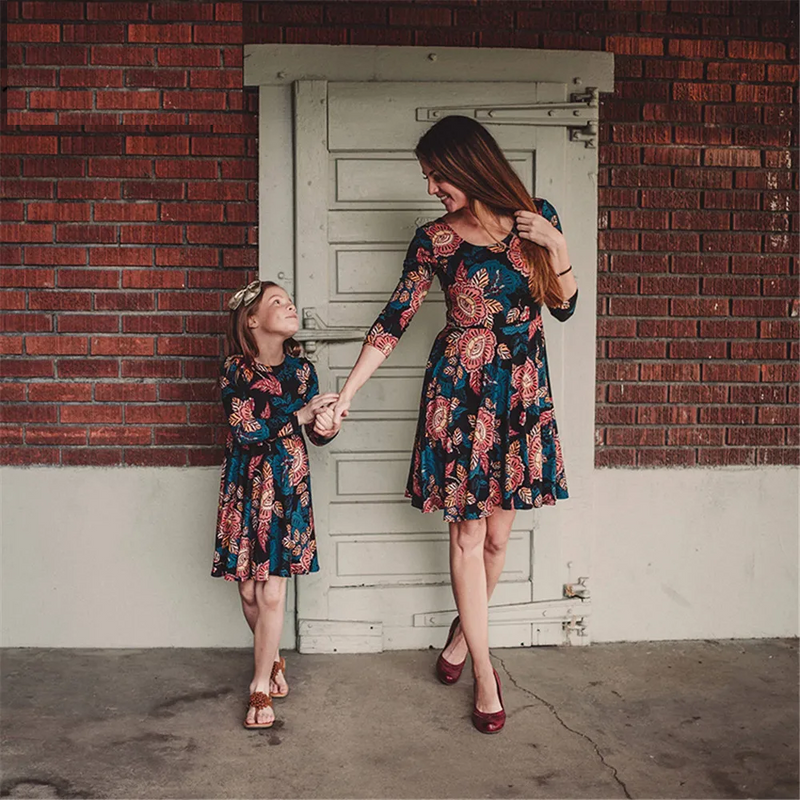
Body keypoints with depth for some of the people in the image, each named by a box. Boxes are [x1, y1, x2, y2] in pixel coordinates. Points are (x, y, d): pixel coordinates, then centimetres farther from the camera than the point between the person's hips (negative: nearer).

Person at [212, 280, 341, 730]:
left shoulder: (301, 368, 1)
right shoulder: (235, 371, -7)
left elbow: (317, 436, 7)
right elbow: (246, 428, -19)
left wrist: (327, 425, -17)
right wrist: (302, 413, -20)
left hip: (287, 490, 1)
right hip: (244, 489, -1)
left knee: (272, 593, -3)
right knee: (249, 592, 8)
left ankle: (261, 688, 11)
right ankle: (273, 660, 34)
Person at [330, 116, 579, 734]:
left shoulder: (537, 219, 3)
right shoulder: (435, 239, -1)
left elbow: (564, 307, 7)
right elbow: (394, 320, 0)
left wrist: (556, 246, -9)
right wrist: (346, 393, -4)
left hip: (522, 391, 2)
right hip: (458, 389, -1)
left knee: (497, 532, 7)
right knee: (467, 533, 1)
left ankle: (466, 630, 35)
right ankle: (485, 673, 14)